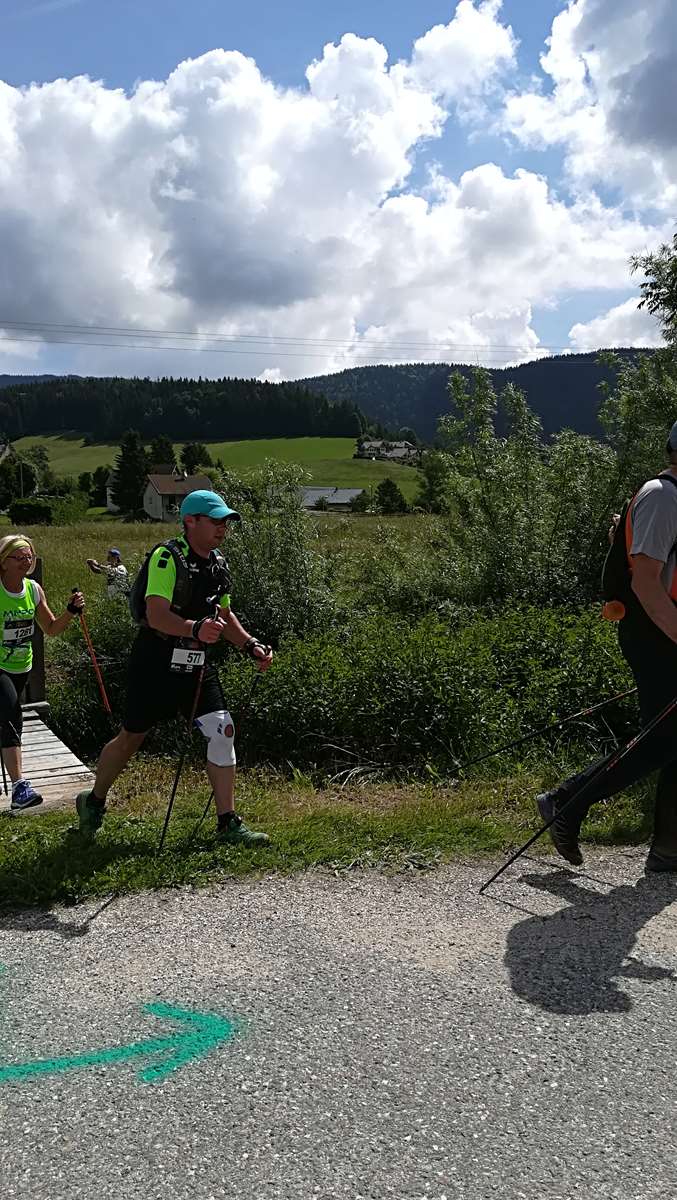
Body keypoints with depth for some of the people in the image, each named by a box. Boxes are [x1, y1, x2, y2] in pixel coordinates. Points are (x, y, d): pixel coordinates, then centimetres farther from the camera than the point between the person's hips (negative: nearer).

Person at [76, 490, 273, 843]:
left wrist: (250, 645, 8)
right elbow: (156, 616, -27)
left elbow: (224, 615, 22)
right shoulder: (167, 557, -16)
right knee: (131, 737, 8)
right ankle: (93, 802, 33)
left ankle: (227, 823, 2)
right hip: (156, 664, -6)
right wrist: (196, 628, -43)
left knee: (222, 731, -6)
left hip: (197, 665, 6)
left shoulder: (218, 564, 10)